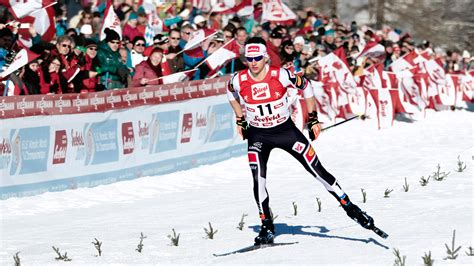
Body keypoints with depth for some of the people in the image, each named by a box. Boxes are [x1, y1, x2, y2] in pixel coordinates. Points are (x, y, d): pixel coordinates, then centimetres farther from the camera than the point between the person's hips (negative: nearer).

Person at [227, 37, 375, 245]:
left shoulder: (280, 75, -20)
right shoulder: (239, 80, -15)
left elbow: (305, 86, -2)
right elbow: (231, 94, 11)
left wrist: (313, 119, 0)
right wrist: (241, 121, 13)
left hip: (285, 130, -1)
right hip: (257, 136, 1)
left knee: (317, 171, -2)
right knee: (259, 180, -15)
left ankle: (350, 207, 11)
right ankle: (267, 228, -2)